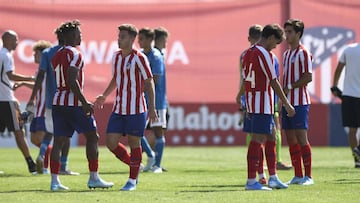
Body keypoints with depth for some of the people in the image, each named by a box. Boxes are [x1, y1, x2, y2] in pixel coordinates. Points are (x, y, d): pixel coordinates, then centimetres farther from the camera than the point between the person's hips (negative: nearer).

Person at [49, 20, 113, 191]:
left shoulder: (56, 55, 15)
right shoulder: (74, 54, -11)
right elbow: (72, 81, -20)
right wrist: (84, 103, -20)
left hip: (58, 102, 8)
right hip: (74, 103, -8)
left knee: (59, 141, 5)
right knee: (92, 137, 4)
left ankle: (54, 181, 0)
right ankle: (94, 178, 4)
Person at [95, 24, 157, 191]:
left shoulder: (139, 58, -9)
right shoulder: (116, 56, 10)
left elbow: (149, 83, -8)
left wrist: (152, 108, -13)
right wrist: (104, 96, 14)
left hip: (136, 109, -6)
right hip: (118, 109, 6)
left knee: (134, 143, -1)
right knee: (111, 142, 0)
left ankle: (132, 180, 10)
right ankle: (134, 165, 23)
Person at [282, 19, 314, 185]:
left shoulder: (303, 53, -8)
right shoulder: (286, 54, 17)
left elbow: (308, 77, -15)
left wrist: (289, 88, -17)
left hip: (300, 102, -8)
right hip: (288, 102, 8)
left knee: (301, 138, -8)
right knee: (291, 139, 7)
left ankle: (308, 176, -4)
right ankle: (298, 176, 11)